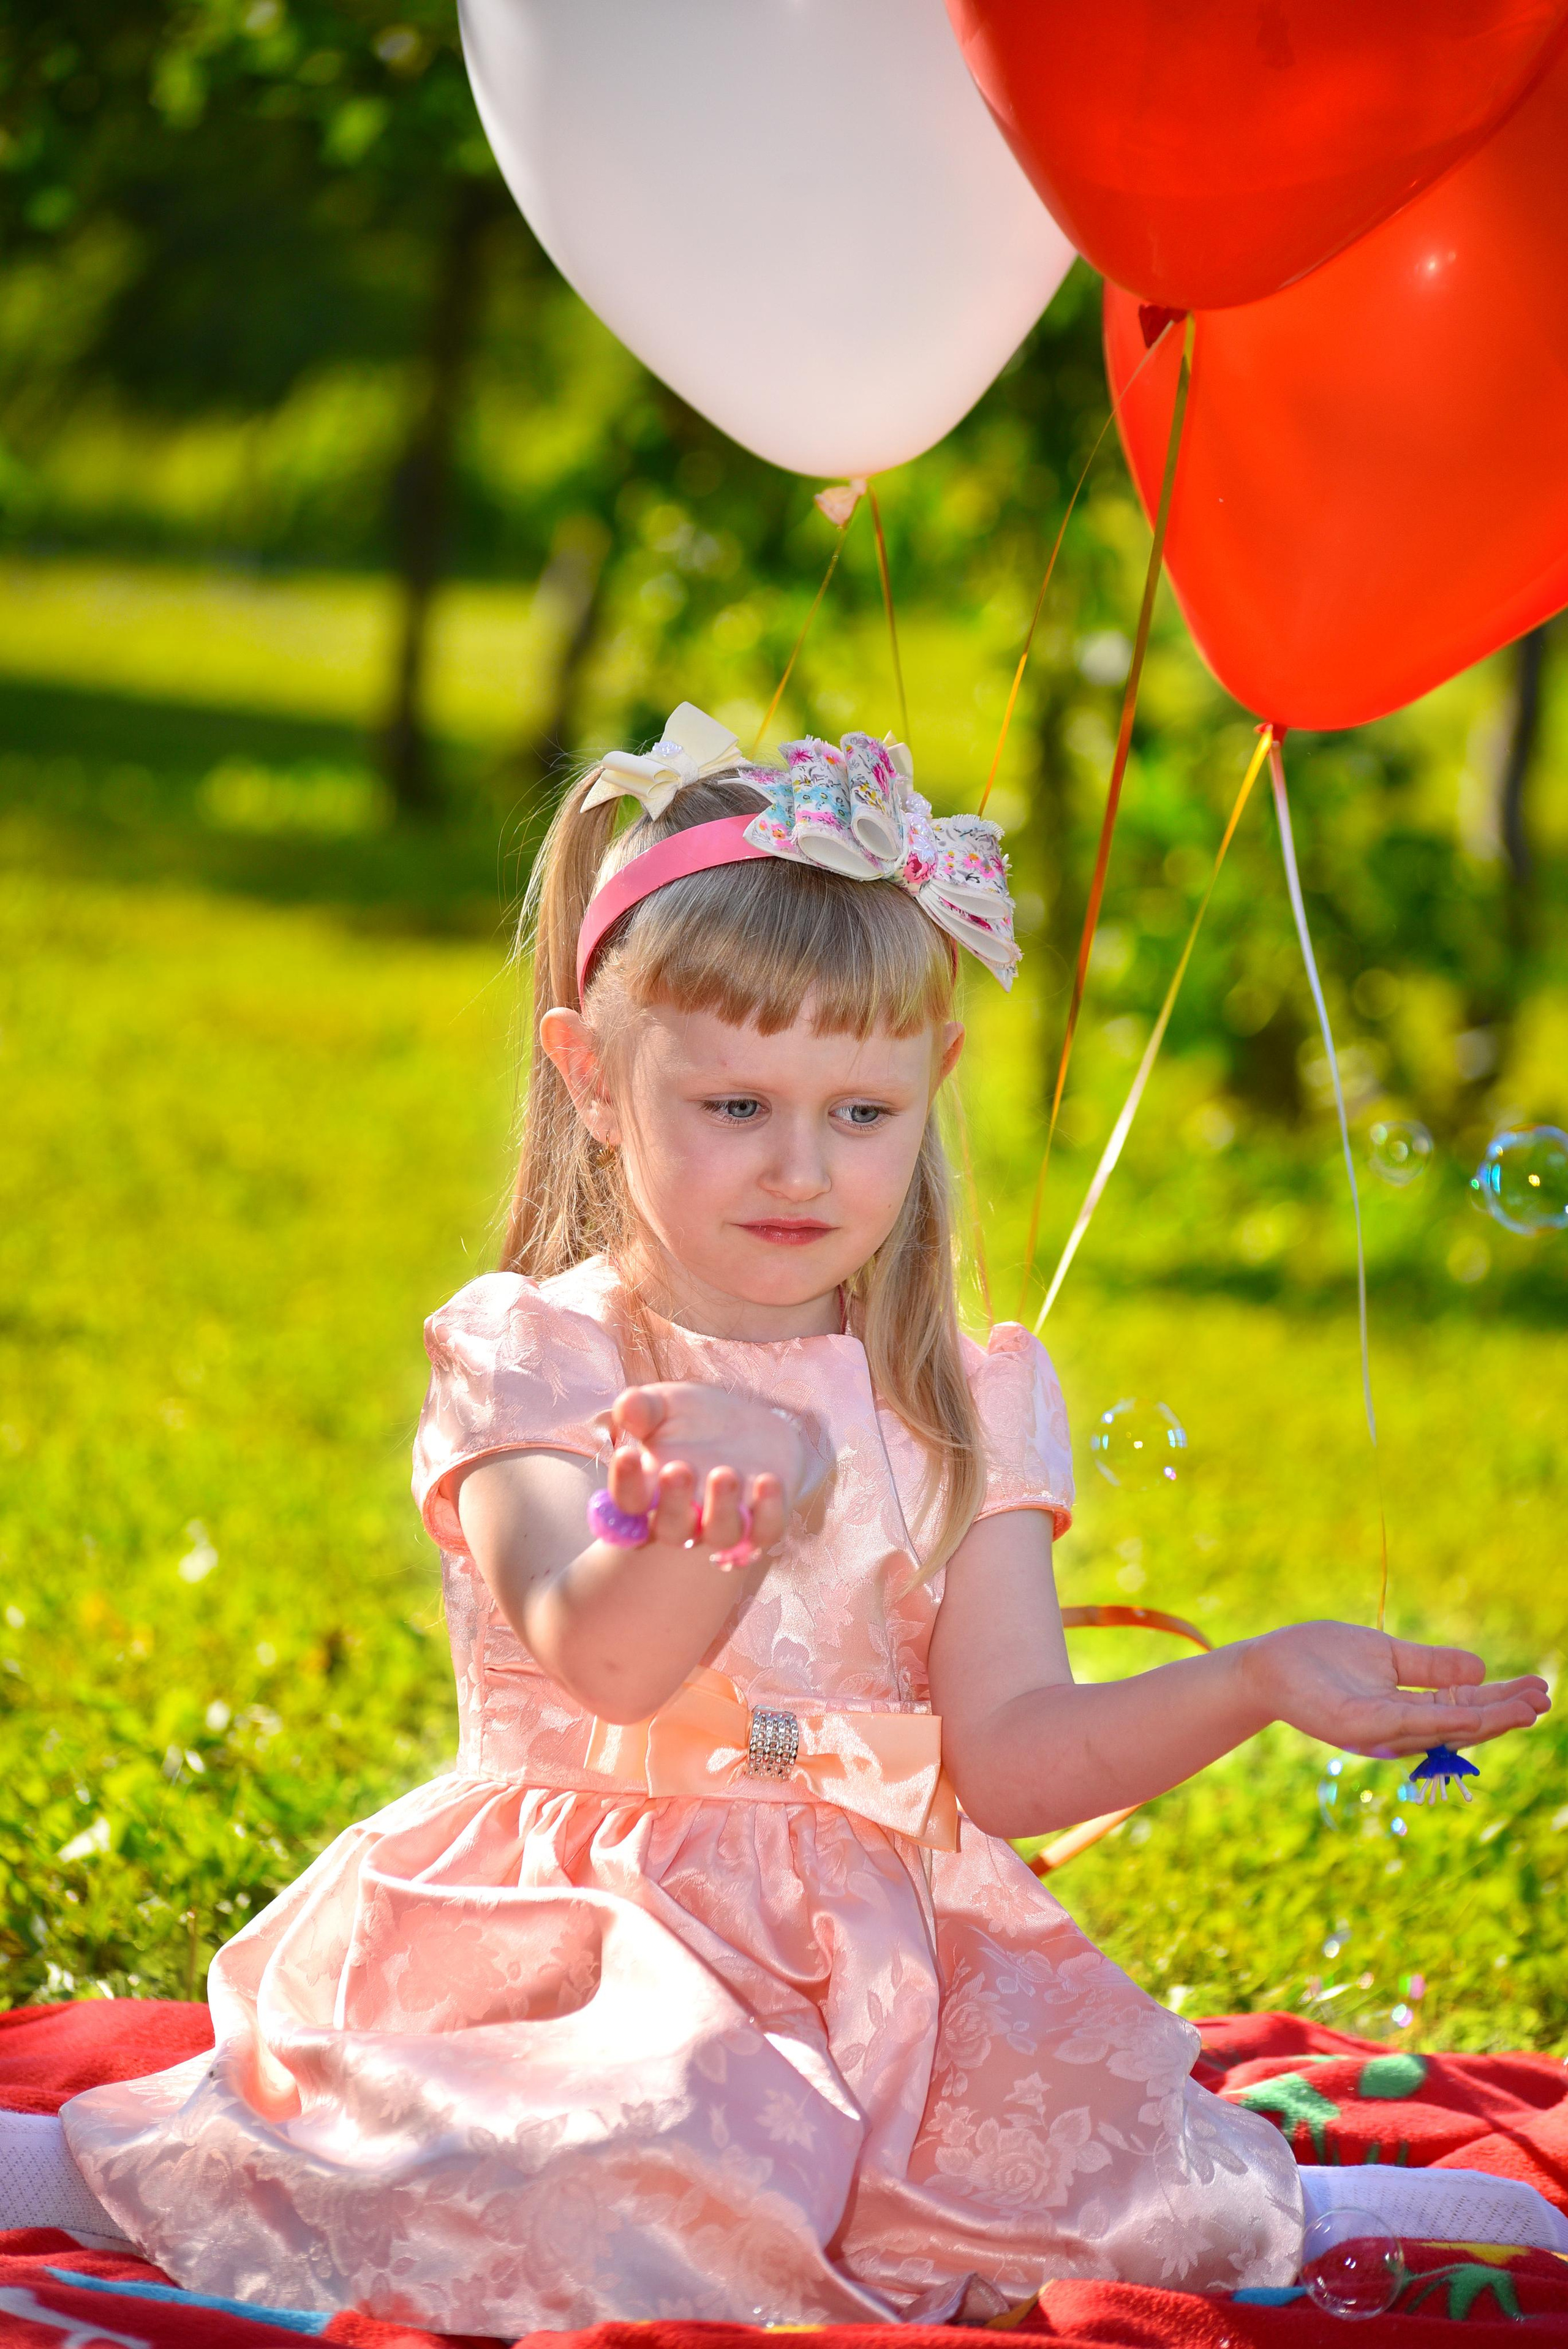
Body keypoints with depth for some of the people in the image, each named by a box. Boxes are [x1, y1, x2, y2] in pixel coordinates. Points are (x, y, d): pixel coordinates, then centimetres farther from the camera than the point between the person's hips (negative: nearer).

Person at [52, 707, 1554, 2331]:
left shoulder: (969, 1405, 10)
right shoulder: (529, 1358, -2)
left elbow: (1010, 1756, 2)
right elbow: (600, 1659, -21)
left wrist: (1257, 1680, -15)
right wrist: (754, 1495, -43)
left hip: (879, 1949, 3)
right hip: (583, 1939, -3)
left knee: (1127, 2161, -23)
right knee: (672, 2130, -36)